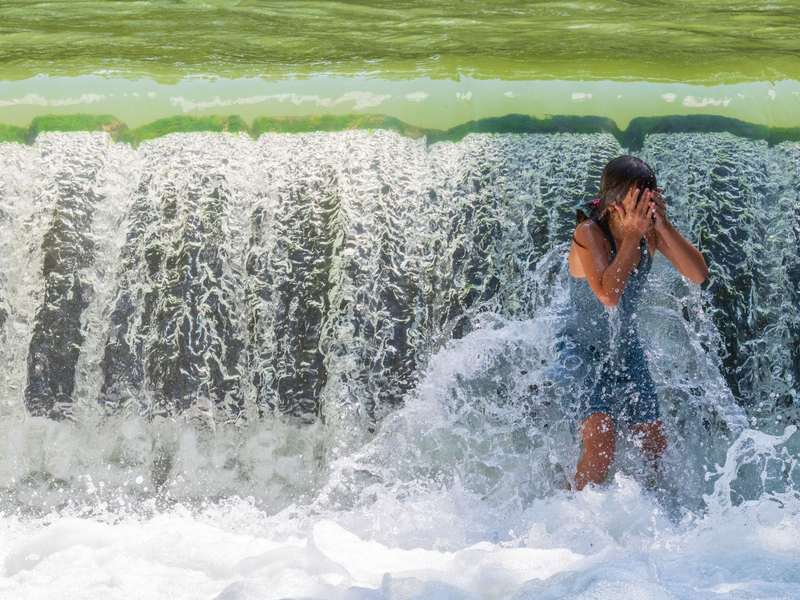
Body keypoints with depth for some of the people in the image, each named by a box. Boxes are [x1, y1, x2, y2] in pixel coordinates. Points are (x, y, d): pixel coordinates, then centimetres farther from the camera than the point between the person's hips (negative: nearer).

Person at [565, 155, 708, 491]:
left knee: (656, 451, 10)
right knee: (600, 451, -21)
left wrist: (663, 226, -24)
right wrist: (632, 235, -33)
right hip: (587, 353, -6)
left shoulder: (651, 231, -6)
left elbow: (698, 274, -14)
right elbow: (608, 294, -36)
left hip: (628, 350, 6)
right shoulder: (589, 233, -23)